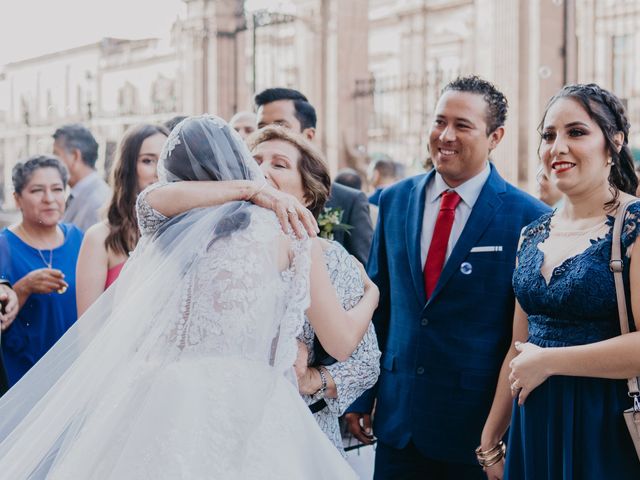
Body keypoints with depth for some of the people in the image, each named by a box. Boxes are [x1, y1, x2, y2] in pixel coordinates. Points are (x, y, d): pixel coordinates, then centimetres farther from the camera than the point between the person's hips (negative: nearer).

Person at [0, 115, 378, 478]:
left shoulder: (159, 239, 12)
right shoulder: (288, 229, 6)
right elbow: (342, 342, 9)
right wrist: (371, 296, 29)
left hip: (162, 405, 3)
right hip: (249, 414, -3)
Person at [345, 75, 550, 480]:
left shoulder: (527, 218, -10)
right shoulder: (395, 201, 5)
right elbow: (377, 302, 10)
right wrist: (361, 395, 8)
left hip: (478, 426, -4)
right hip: (397, 418, 4)